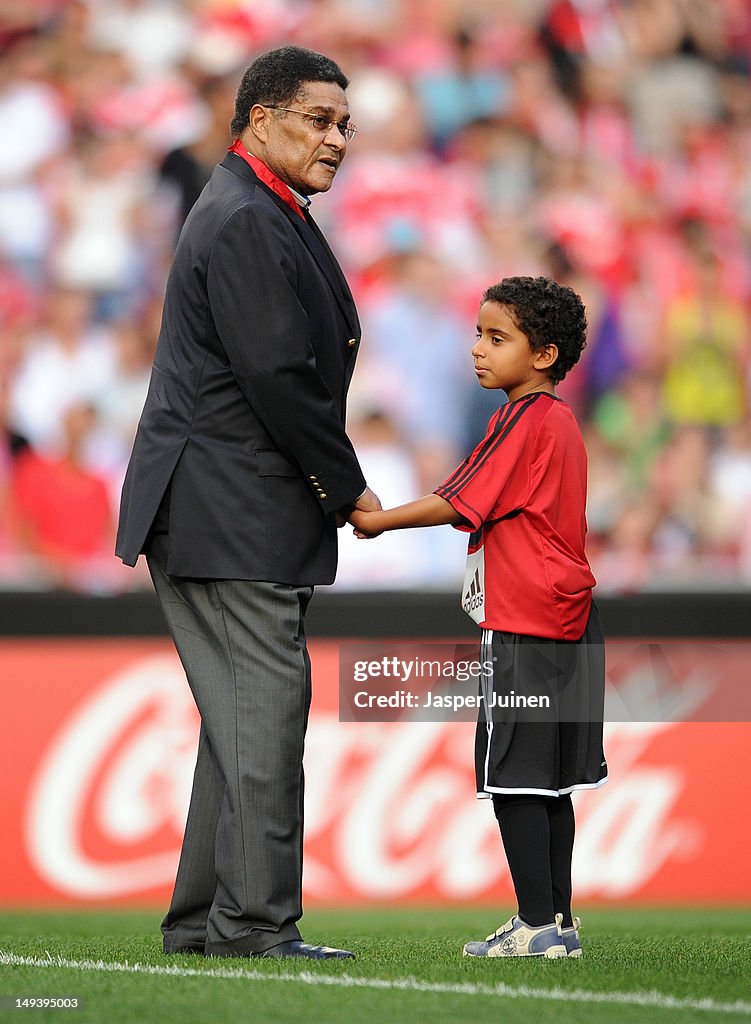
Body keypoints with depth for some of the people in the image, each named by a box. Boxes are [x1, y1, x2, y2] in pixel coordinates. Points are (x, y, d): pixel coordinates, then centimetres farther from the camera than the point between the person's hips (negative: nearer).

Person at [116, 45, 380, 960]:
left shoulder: (269, 215, 19)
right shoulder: (243, 224, -15)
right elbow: (277, 376, -20)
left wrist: (333, 485, 11)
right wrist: (349, 490, -11)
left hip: (238, 511, 11)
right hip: (230, 516, -11)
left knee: (246, 714, 12)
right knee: (264, 706, -10)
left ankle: (202, 918, 16)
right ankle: (254, 921, -9)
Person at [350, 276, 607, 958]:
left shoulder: (524, 421, -13)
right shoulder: (561, 421, 15)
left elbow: (458, 504, -13)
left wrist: (379, 521, -2)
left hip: (524, 626, -10)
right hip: (568, 622, 10)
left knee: (514, 777, -7)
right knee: (548, 784, 12)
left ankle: (539, 926, -8)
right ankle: (558, 923, 15)